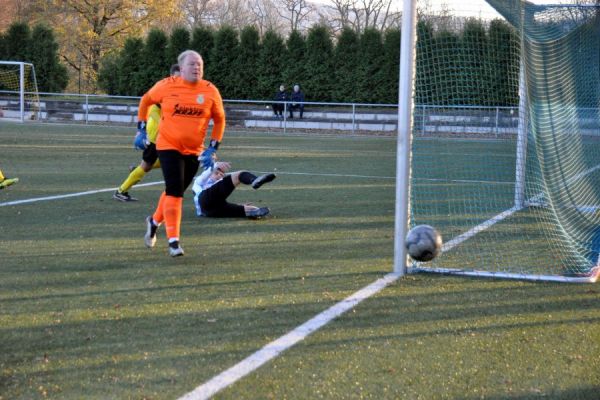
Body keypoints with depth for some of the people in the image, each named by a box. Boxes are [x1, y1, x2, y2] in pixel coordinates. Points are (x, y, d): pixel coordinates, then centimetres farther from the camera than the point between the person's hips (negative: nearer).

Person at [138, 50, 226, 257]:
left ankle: (155, 221, 42)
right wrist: (141, 129, 11)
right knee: (174, 192, -14)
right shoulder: (167, 85, -9)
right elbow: (146, 100, 10)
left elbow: (219, 119, 8)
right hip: (168, 146, -3)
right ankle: (173, 240, -10)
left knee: (175, 191, 15)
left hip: (194, 151, 3)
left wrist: (212, 148, 2)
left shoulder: (210, 91, -6)